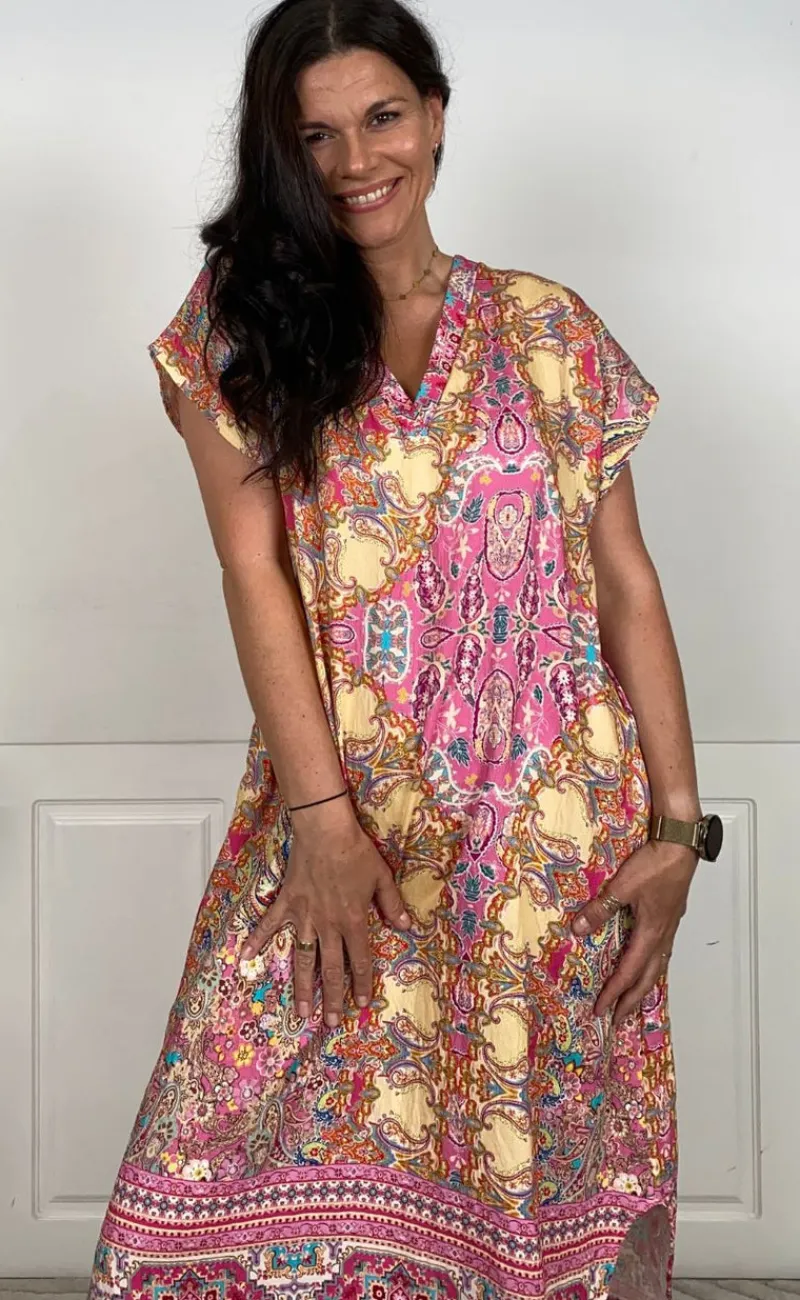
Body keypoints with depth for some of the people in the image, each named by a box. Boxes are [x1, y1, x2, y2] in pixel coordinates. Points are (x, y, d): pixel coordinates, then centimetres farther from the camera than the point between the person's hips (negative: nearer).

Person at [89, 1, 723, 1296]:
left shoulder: (547, 329, 6)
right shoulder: (241, 319, 4)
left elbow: (624, 582, 5)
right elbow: (254, 566, -4)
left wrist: (676, 825, -2)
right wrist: (321, 821, -13)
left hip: (556, 822, 1)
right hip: (341, 808, -1)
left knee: (534, 1149, 5)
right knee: (311, 1158, -3)